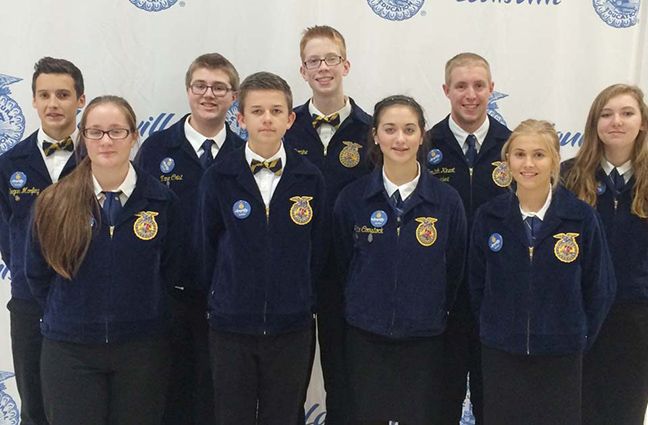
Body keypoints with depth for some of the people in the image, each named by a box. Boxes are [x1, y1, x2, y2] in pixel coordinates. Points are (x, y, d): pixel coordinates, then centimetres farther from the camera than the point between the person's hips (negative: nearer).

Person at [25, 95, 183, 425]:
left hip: (142, 348, 0)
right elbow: (37, 274, 8)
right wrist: (67, 316, 9)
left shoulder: (162, 201, -4)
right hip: (69, 350, 0)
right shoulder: (53, 202, -4)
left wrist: (141, 315, 8)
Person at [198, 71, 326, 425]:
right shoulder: (218, 178, -5)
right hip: (230, 328, -1)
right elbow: (207, 248, 4)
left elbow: (316, 251, 7)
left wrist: (299, 301, 9)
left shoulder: (310, 179, -1)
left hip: (291, 329, 1)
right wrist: (225, 300, 9)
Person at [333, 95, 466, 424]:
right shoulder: (352, 197, -4)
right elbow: (343, 262, 7)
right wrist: (364, 309, 8)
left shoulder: (447, 200, -5)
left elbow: (454, 271, 4)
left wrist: (433, 315, 8)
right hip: (365, 338, 1)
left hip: (424, 339, 0)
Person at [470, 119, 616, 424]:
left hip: (561, 355, -1)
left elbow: (600, 288, 0)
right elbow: (477, 284, 5)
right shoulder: (488, 216, -5)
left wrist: (581, 339, 2)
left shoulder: (582, 217, -9)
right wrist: (491, 330, 5)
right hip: (500, 354, 1)